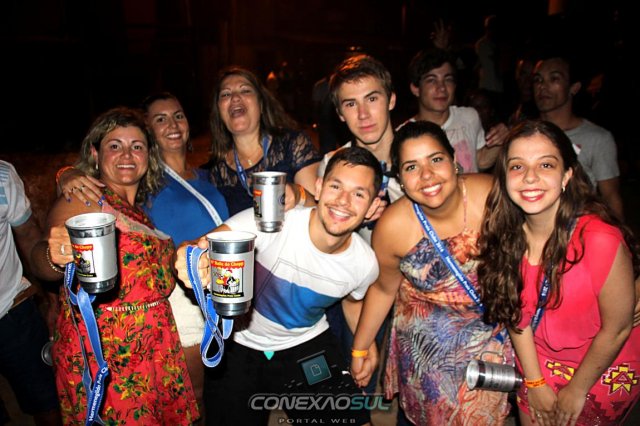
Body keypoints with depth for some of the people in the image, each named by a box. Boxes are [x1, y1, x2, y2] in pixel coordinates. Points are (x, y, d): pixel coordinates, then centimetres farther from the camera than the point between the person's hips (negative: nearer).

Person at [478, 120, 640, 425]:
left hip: (603, 371, -3)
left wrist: (575, 392, -9)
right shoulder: (507, 234, -16)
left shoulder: (601, 240, -31)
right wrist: (535, 383, -6)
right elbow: (517, 311, -6)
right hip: (540, 366, 4)